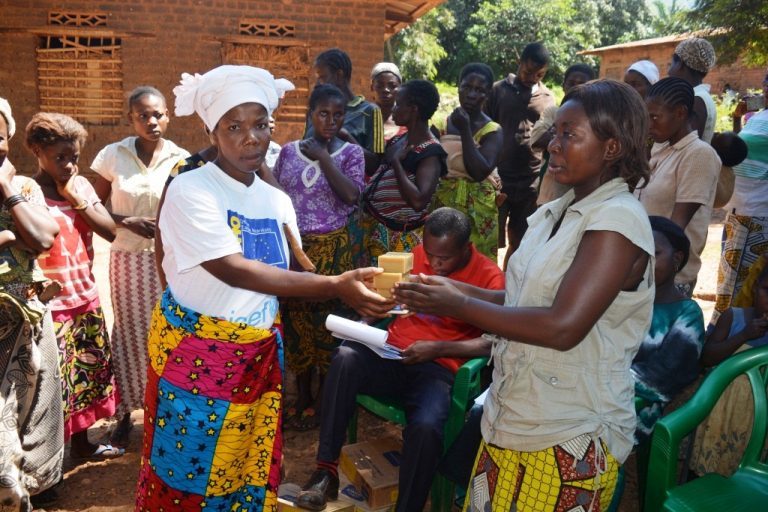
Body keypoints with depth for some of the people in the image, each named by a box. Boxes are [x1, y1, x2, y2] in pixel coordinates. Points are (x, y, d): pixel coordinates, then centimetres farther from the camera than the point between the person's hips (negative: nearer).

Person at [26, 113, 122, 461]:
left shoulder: (81, 185, 5)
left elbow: (111, 231, -3)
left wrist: (77, 199, -10)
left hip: (87, 300, 6)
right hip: (50, 308, -6)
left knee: (89, 374, 19)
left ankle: (81, 442, 37)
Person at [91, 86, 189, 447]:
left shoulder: (181, 160, -4)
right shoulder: (113, 155, -3)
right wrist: (127, 222, -12)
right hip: (128, 259, 1)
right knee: (129, 334, 8)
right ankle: (125, 414, 26)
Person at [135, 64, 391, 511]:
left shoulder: (277, 201, 4)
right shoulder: (190, 191, -16)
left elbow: (301, 273, 3)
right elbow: (234, 271, -28)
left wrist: (352, 295, -18)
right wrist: (336, 286, -35)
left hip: (259, 356, 5)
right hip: (194, 354, -5)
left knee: (248, 468, 17)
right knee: (187, 473, 10)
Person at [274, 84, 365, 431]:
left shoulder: (351, 152, -1)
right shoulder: (289, 151, 7)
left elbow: (353, 196, -17)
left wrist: (323, 157, -13)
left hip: (330, 249, -3)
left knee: (326, 324, 4)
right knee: (295, 323, 10)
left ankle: (325, 400, 22)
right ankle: (302, 398, 26)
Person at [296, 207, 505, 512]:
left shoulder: (489, 277, -4)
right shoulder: (417, 255, 8)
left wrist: (437, 348, -19)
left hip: (437, 368, -3)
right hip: (392, 355, 4)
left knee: (425, 426, -34)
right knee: (345, 358, -29)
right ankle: (327, 470, -22)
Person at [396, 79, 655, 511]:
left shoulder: (618, 219, -17)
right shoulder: (554, 214, 8)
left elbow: (563, 326, -26)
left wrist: (459, 306, -19)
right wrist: (455, 290, -3)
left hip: (570, 438, -7)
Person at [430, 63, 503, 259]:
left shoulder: (492, 131, -4)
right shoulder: (440, 125, 6)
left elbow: (479, 173, -19)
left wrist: (465, 130, -18)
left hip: (477, 209, -2)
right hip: (441, 203, 3)